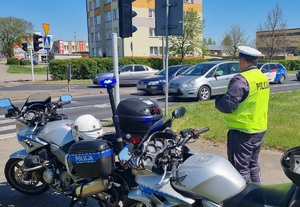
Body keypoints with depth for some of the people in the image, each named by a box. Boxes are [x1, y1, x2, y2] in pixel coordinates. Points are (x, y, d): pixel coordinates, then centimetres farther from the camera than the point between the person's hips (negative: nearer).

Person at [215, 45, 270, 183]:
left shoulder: (241, 80, -21)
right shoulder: (263, 77, 8)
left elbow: (227, 105, -25)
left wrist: (217, 100, -6)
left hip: (242, 131, -9)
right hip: (260, 129, 9)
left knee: (240, 168, 1)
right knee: (253, 164, 22)